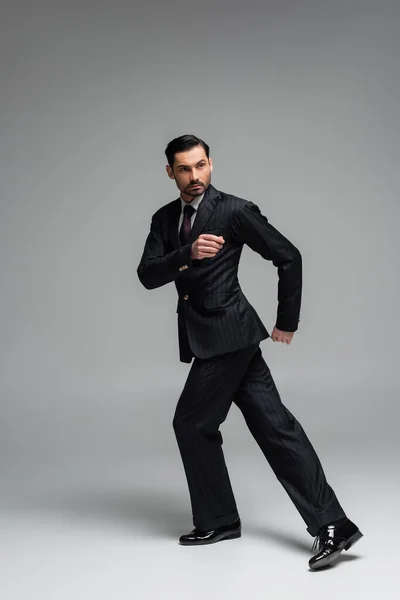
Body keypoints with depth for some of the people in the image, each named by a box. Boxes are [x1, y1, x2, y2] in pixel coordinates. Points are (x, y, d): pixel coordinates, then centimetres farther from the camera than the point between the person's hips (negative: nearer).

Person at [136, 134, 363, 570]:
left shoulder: (235, 210, -7)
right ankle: (331, 525, 4)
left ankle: (217, 521, 17)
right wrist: (187, 253, -20)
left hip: (227, 333, -7)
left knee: (191, 423, -1)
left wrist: (287, 320, 0)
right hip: (207, 337, 7)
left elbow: (288, 257, -4)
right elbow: (147, 275, -1)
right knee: (274, 426, 2)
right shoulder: (164, 219, 12)